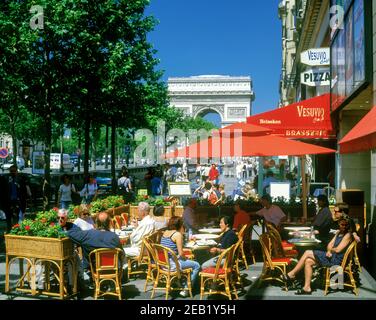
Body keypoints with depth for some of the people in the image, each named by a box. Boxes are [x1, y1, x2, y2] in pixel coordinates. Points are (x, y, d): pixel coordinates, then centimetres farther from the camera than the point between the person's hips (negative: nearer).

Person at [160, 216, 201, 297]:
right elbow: (181, 253, -15)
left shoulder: (165, 232, 10)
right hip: (172, 264, -9)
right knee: (196, 265, 3)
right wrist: (186, 258, 5)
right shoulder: (177, 234, -14)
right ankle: (185, 290, 5)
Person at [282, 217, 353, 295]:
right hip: (331, 256, 9)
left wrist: (331, 249, 3)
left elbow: (338, 250, -17)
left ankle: (291, 274, -4)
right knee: (308, 261, -4)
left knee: (307, 253, -13)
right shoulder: (339, 233, 17)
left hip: (336, 260, -9)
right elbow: (330, 245, 15)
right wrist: (329, 251, -6)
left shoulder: (348, 235, -11)